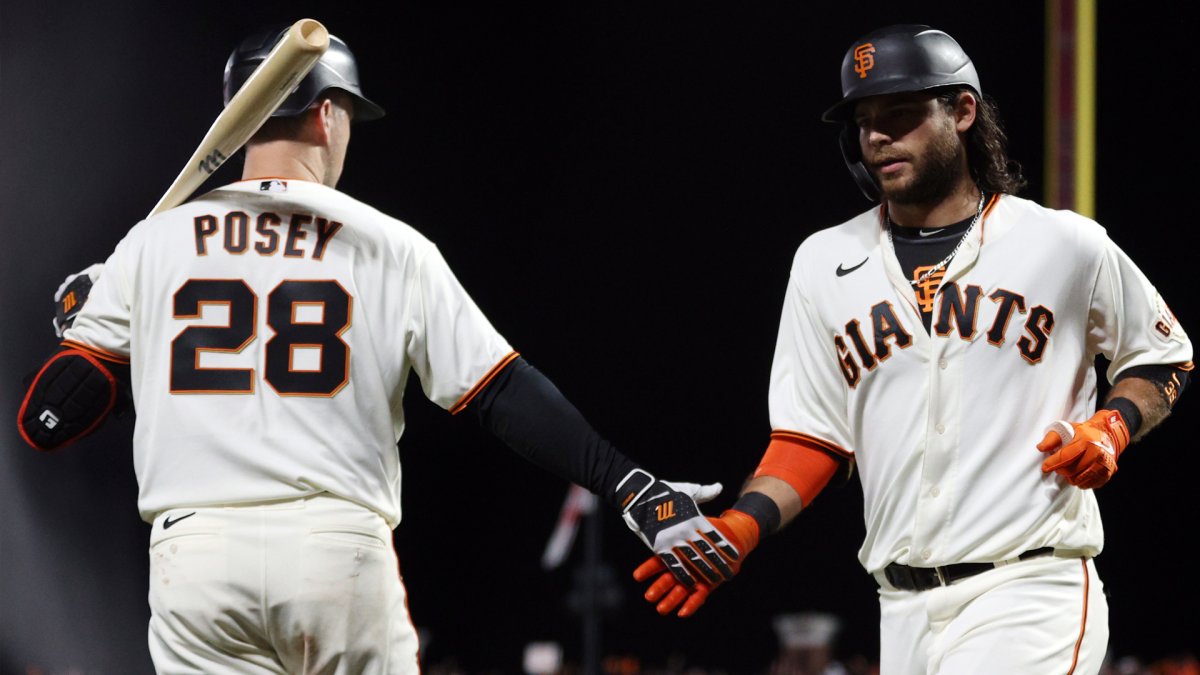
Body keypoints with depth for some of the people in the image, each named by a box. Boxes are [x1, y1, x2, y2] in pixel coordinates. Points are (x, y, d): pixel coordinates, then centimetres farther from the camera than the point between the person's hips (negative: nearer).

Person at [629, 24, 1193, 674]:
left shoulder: (1066, 245, 3)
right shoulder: (825, 263, 11)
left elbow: (1163, 357, 16)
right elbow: (811, 438, 12)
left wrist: (1109, 428, -4)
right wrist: (739, 529, -5)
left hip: (1030, 593, -4)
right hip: (904, 612, 4)